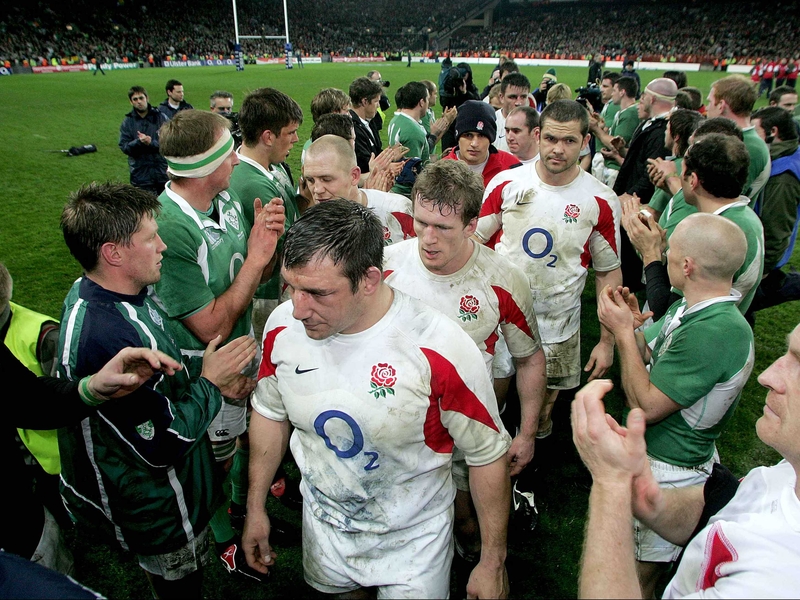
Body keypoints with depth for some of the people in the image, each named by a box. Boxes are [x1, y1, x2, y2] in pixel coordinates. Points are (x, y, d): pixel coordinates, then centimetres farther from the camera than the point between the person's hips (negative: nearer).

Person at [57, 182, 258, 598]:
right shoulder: (104, 337, -38)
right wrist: (209, 383, -18)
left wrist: (211, 381, -3)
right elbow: (163, 443, -31)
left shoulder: (96, 293, -5)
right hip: (158, 513, -9)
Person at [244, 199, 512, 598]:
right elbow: (270, 413, 1)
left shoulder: (440, 349, -32)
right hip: (324, 522, 4)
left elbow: (488, 457, -18)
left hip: (412, 537, -4)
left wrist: (492, 563, -9)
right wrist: (256, 507, 8)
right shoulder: (283, 326, -18)